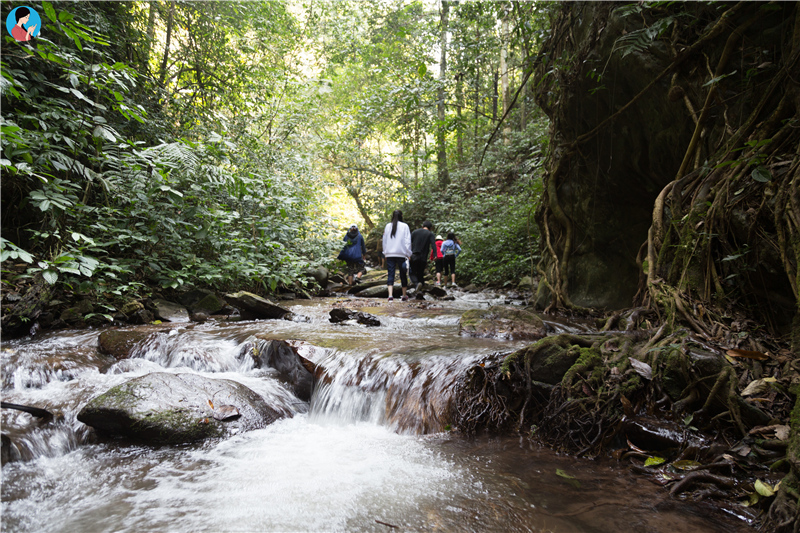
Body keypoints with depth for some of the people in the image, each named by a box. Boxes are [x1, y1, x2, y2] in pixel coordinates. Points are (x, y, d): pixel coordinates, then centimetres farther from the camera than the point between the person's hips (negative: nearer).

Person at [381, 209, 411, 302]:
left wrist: (385, 252, 20)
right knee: (403, 274, 9)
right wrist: (408, 254, -1)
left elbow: (384, 240, 12)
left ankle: (390, 295, -14)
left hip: (389, 254, 2)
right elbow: (407, 241, -5)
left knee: (391, 274, 0)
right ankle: (404, 295, 19)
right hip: (401, 254, -2)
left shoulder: (388, 226, 7)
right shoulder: (404, 226, -2)